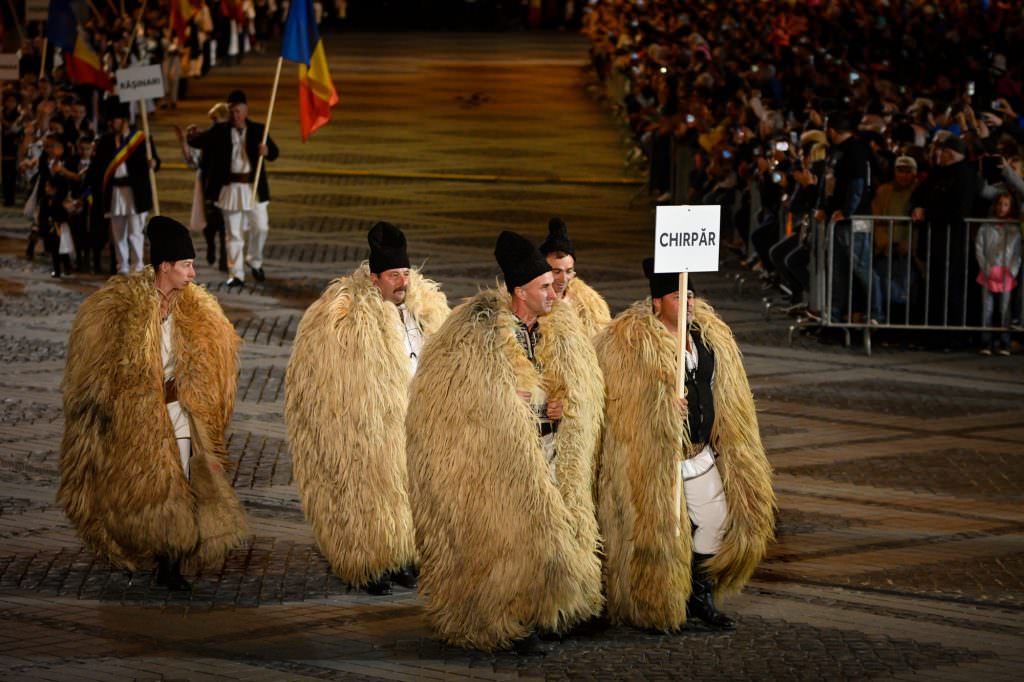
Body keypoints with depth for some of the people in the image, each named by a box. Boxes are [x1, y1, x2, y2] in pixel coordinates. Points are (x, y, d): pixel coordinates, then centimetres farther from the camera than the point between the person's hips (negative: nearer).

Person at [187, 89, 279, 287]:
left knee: (260, 227, 3)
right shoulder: (220, 131, 1)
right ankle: (236, 274, 9)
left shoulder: (257, 130, 2)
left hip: (254, 188, 1)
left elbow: (274, 152, 2)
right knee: (233, 233, 3)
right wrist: (193, 135, -27)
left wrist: (267, 151, -22)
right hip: (230, 188, -1)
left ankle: (255, 262, 30)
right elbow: (196, 141, -3)